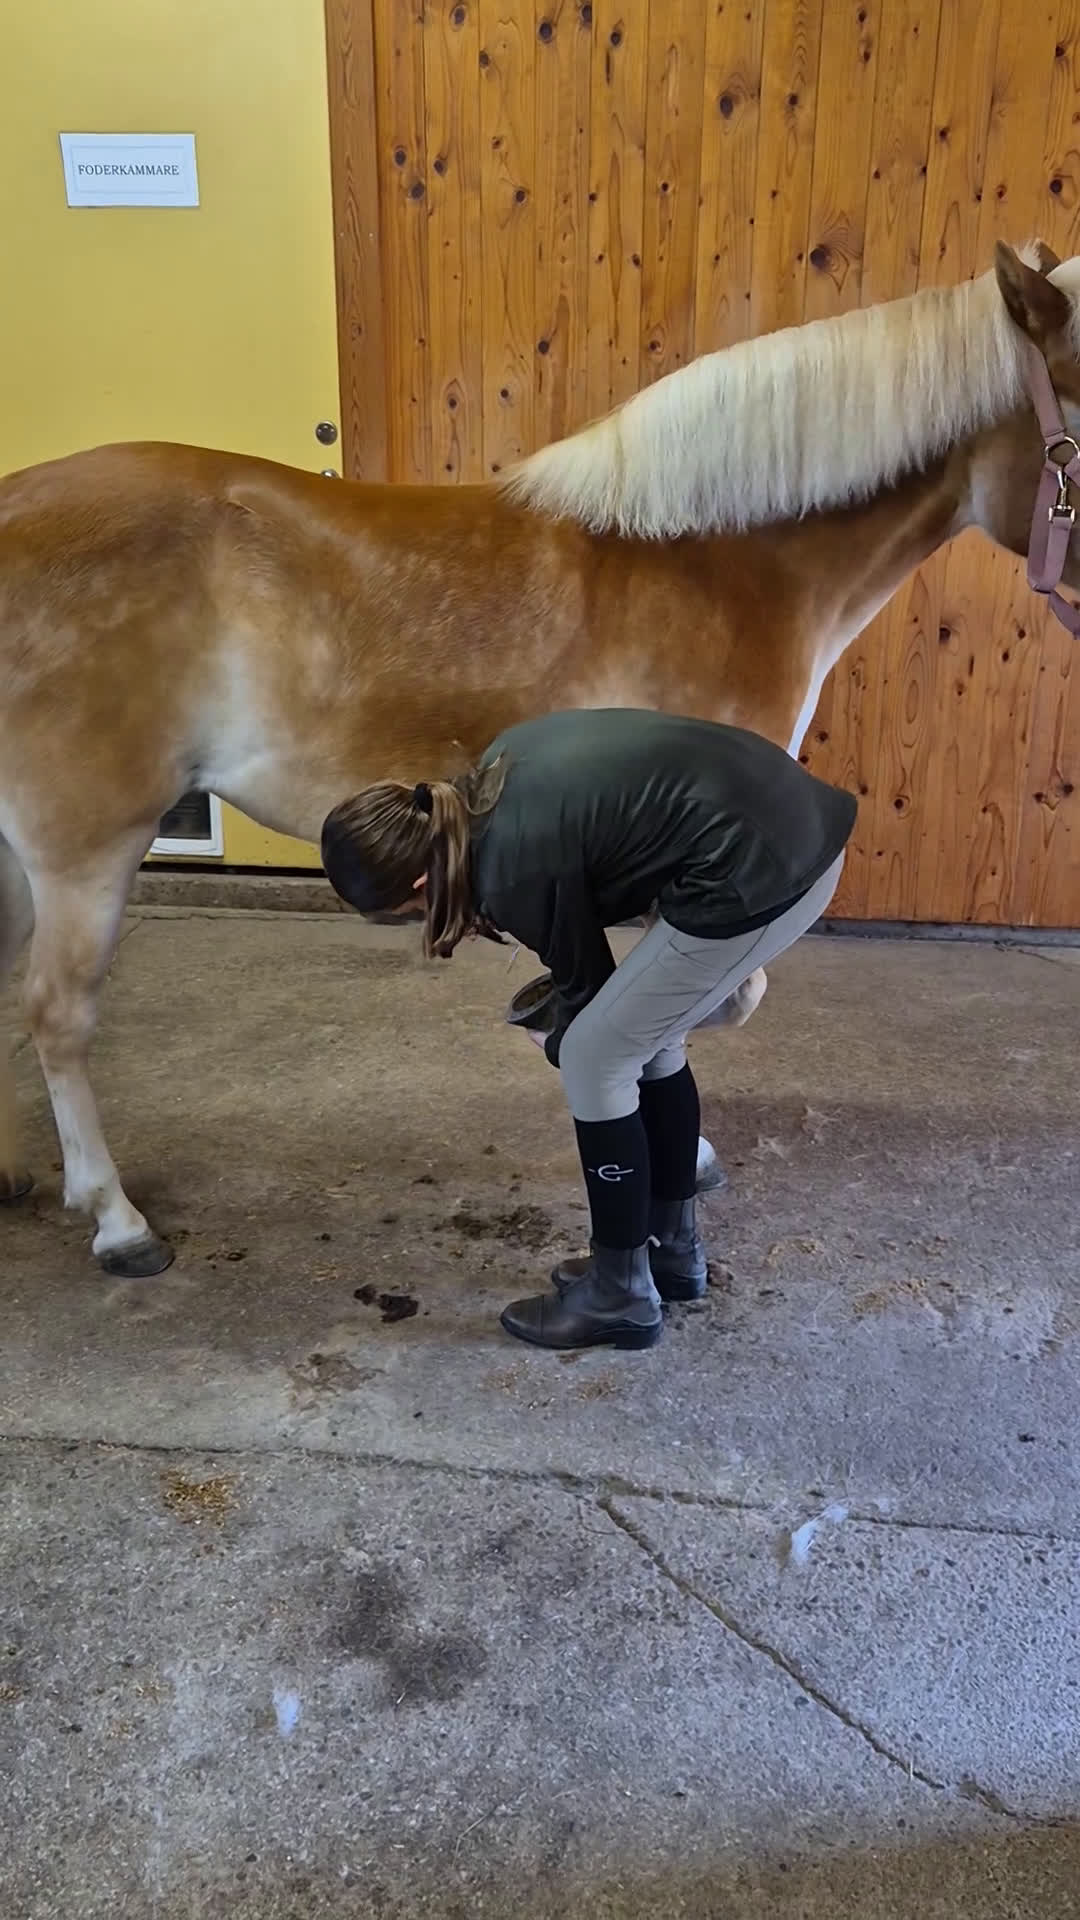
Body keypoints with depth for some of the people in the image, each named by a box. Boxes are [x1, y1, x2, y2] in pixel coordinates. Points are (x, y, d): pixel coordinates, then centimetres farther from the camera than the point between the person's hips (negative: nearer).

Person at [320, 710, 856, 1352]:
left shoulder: (513, 869, -14)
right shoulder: (498, 775, 9)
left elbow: (585, 979, 3)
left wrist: (564, 1046, 27)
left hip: (757, 875, -9)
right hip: (800, 822, 10)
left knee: (595, 1058, 3)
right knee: (647, 1035, 21)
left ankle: (621, 1293, 16)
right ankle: (674, 1248, 35)